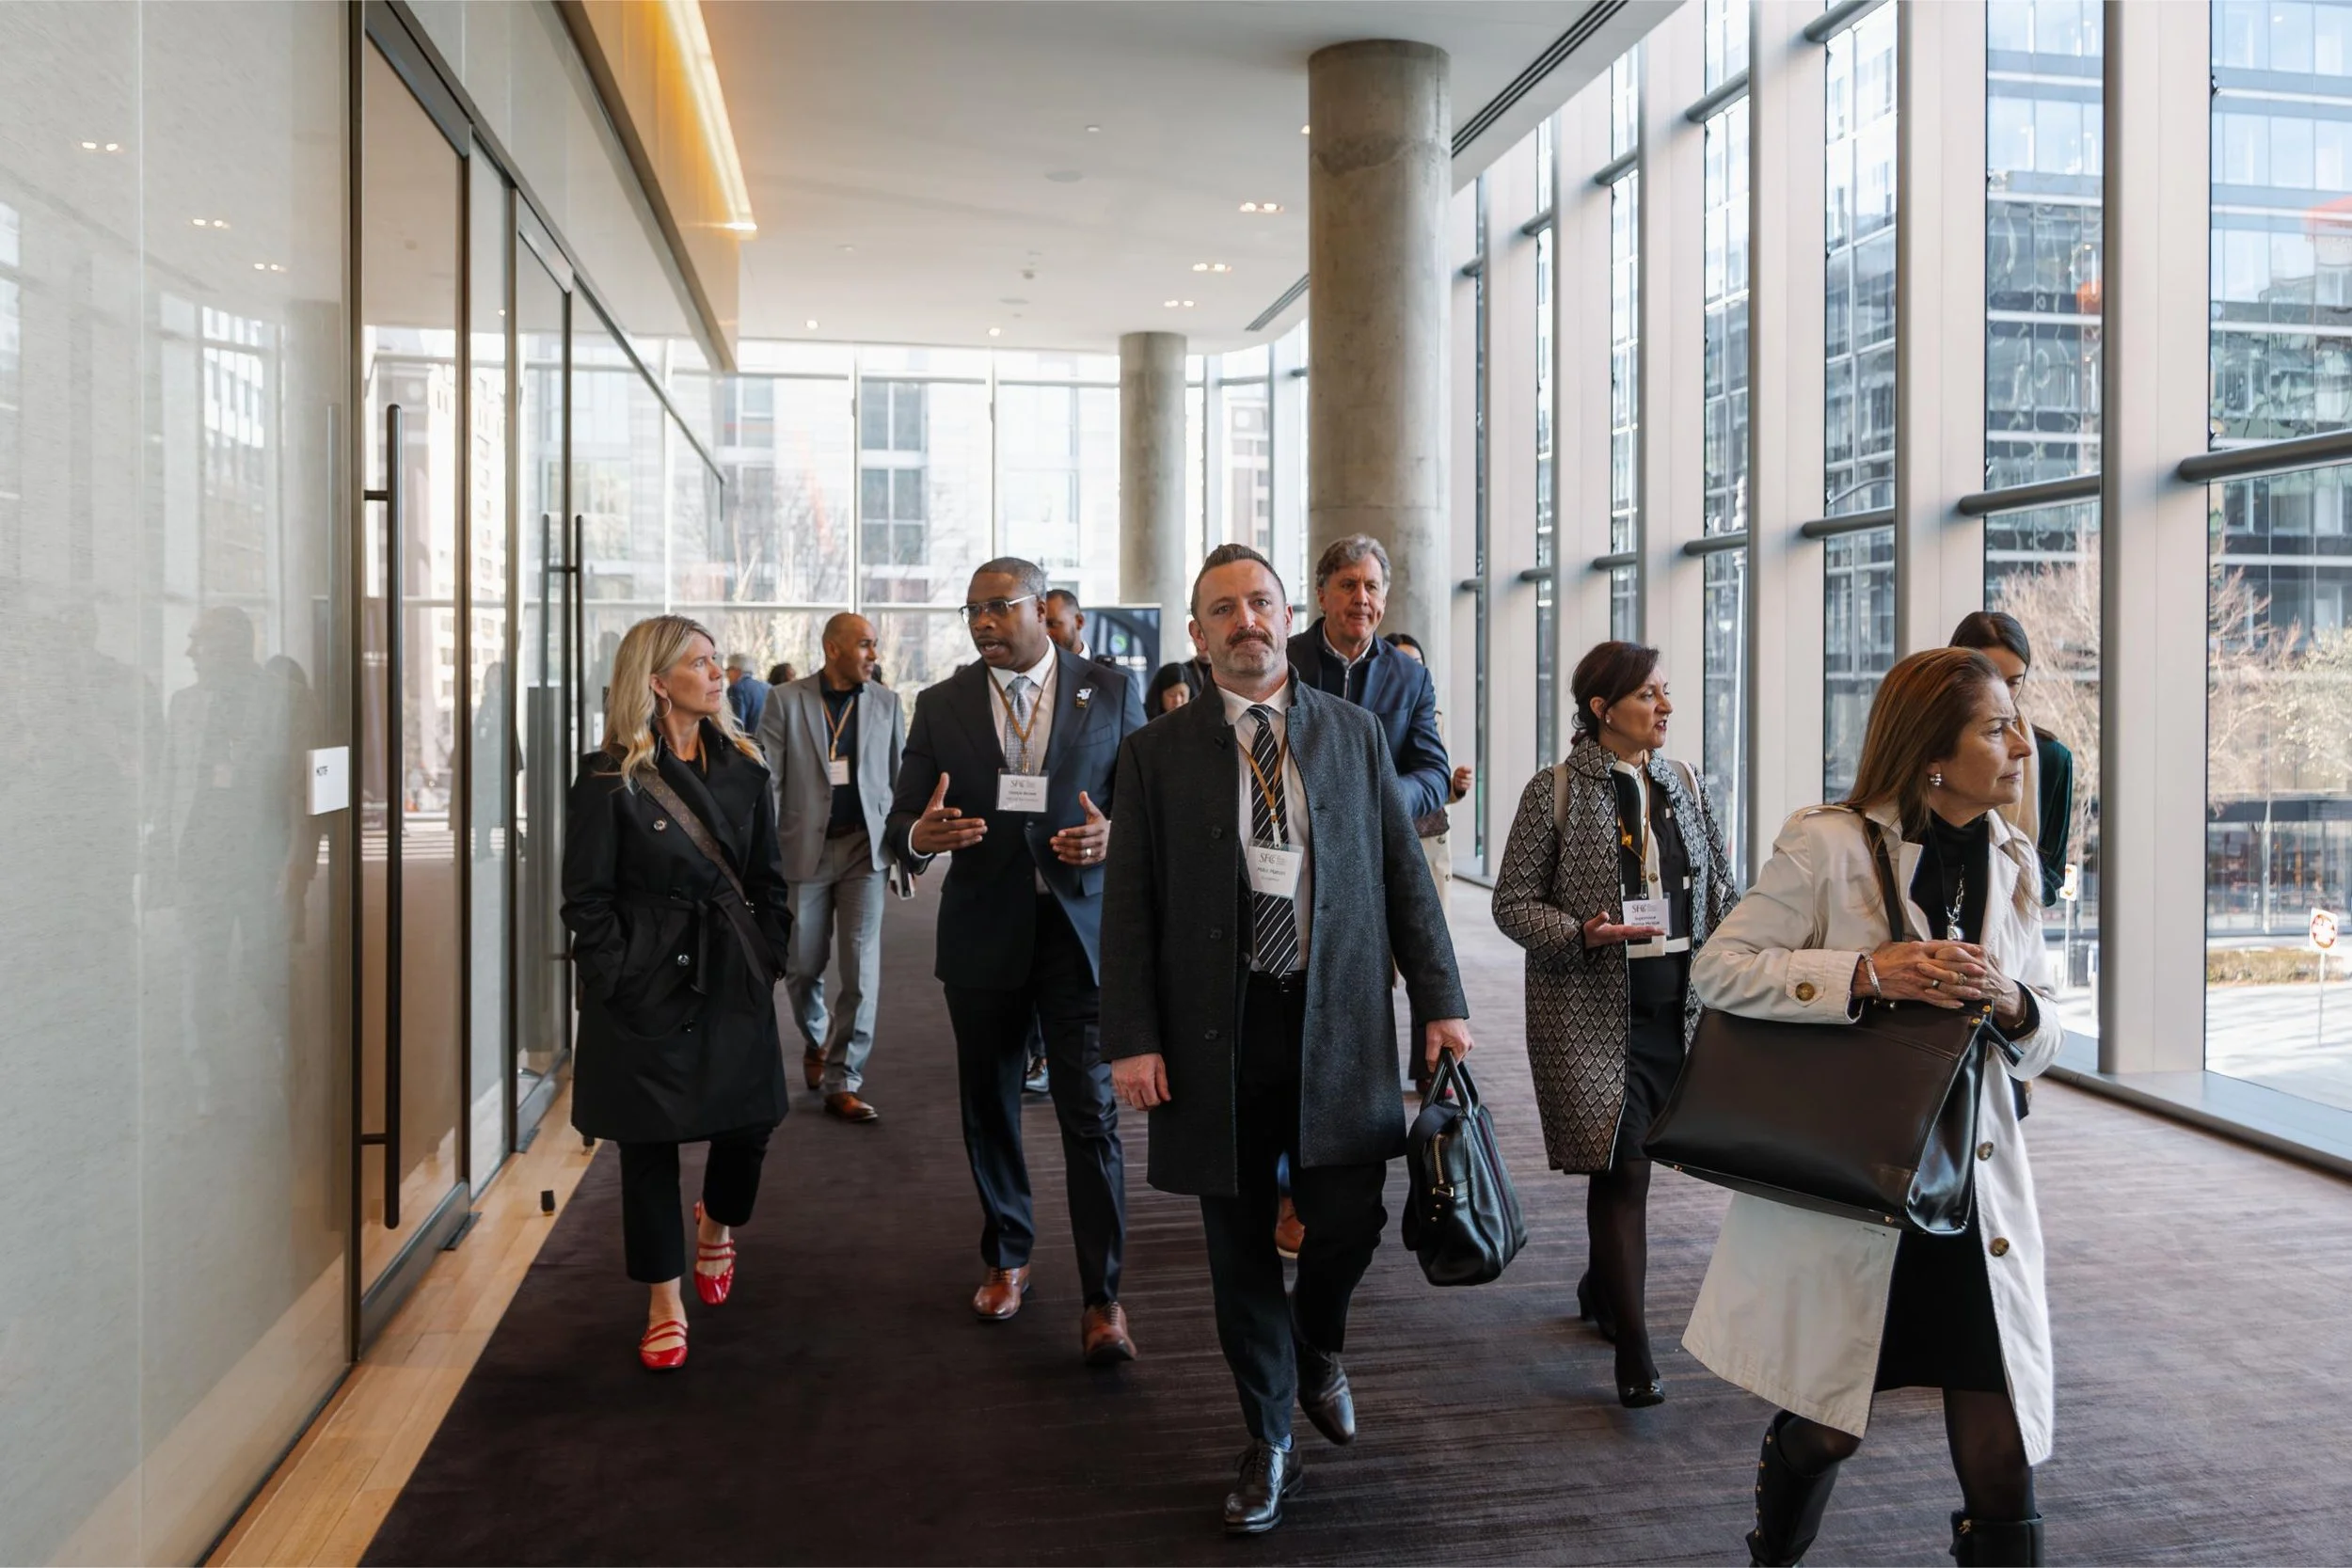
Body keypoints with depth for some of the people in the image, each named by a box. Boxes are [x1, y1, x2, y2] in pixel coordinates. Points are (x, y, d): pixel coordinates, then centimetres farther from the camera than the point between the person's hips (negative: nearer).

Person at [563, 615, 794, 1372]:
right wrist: (616, 982, -9)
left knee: (749, 1126, 5)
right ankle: (665, 1305, 20)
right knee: (649, 1140, 5)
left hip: (732, 972, 4)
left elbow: (769, 879, 11)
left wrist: (768, 958, 4)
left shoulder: (743, 768, 6)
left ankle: (715, 1224, 40)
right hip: (646, 982, -3)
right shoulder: (609, 777, -6)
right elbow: (586, 897, -5)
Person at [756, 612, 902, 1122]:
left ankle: (843, 1082, 3)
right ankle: (815, 1039, 40)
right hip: (803, 848, -1)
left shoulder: (885, 702, 6)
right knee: (802, 966, 10)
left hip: (865, 848, 1)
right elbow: (768, 780, -2)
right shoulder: (785, 701, -1)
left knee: (862, 968, -6)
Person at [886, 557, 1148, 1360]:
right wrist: (921, 834, -22)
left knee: (1092, 1112, -8)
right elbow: (900, 823, 3)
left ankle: (1103, 1300, 1)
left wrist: (1115, 836, -19)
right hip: (982, 931, 3)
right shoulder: (942, 705, 4)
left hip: (1080, 925, -2)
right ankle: (1006, 1258, 35)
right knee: (988, 1109, 14)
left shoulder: (1110, 692, 1)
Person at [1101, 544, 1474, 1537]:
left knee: (1349, 1221, 1)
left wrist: (1440, 1000, 3)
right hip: (1216, 1033, -1)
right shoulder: (1156, 753, 1)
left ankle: (1319, 1351, 37)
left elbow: (1403, 875, 7)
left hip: (1336, 1021, 1)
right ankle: (1268, 1443, 30)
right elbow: (1128, 905, -1)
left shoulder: (1354, 734, 6)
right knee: (1240, 1245, 9)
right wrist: (1132, 1038, -7)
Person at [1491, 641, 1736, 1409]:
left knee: (1628, 1161, 14)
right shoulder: (1555, 789, -6)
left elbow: (1721, 892, 15)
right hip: (1591, 1012, -5)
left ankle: (1599, 1287, 39)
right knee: (1622, 1168, -8)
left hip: (1675, 1008, 5)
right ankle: (1634, 1353, -1)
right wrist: (1583, 934, -21)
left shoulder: (1681, 785, 9)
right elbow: (1512, 903, -5)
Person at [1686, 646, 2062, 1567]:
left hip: (1975, 1190, 4)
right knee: (1826, 1429, 12)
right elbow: (1717, 970, -12)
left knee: (2002, 1459, 2)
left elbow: (2043, 1042, 13)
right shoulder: (1828, 844, -9)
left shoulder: (2012, 861, 9)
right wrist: (1866, 974, -22)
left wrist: (2012, 1005, -11)